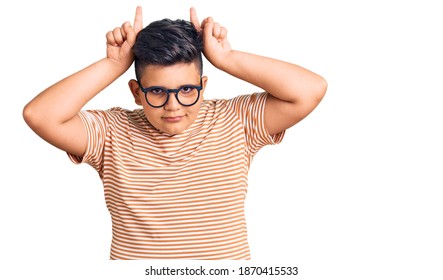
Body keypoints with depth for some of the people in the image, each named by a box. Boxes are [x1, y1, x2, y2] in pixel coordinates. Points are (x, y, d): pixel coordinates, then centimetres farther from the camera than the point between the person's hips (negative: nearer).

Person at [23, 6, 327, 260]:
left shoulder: (236, 122, -2)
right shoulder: (113, 133, -1)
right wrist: (114, 65, -11)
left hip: (227, 253, 1)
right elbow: (39, 115, -13)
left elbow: (311, 90, -10)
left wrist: (226, 58, -11)